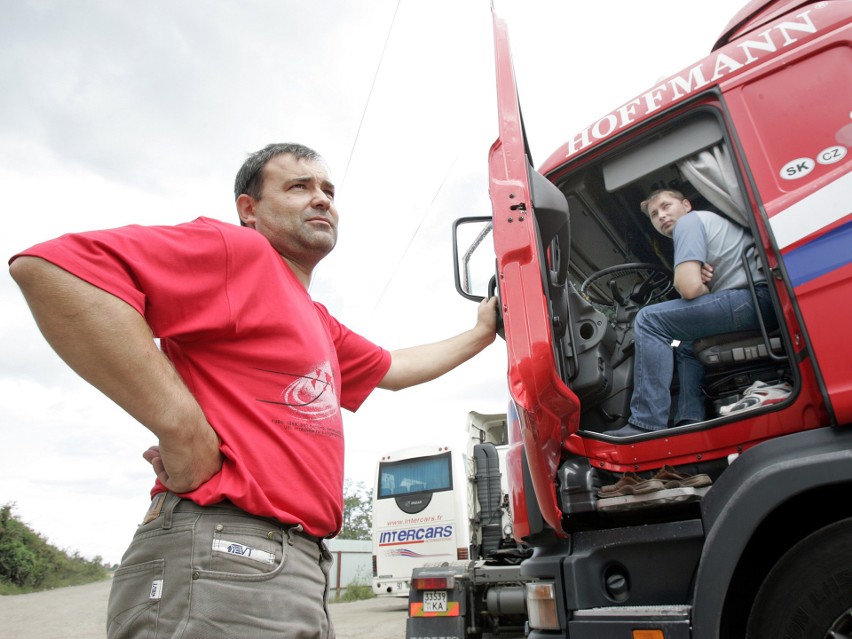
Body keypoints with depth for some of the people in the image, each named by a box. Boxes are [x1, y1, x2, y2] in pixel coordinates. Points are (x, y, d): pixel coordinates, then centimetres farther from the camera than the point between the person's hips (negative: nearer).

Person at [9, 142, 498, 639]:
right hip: (223, 564, -10)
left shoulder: (321, 324, 21)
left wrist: (480, 334, 37)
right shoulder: (237, 249, -7)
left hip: (302, 567, 10)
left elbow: (394, 369, 34)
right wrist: (183, 430, -22)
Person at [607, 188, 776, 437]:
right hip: (767, 304, 10)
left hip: (756, 297, -10)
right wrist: (701, 275, 1)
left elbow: (690, 288, -15)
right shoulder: (708, 221, 31)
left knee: (649, 320, -11)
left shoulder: (689, 221, 1)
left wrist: (698, 281, 8)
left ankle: (646, 425, -15)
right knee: (687, 344, 28)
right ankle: (690, 424, 12)